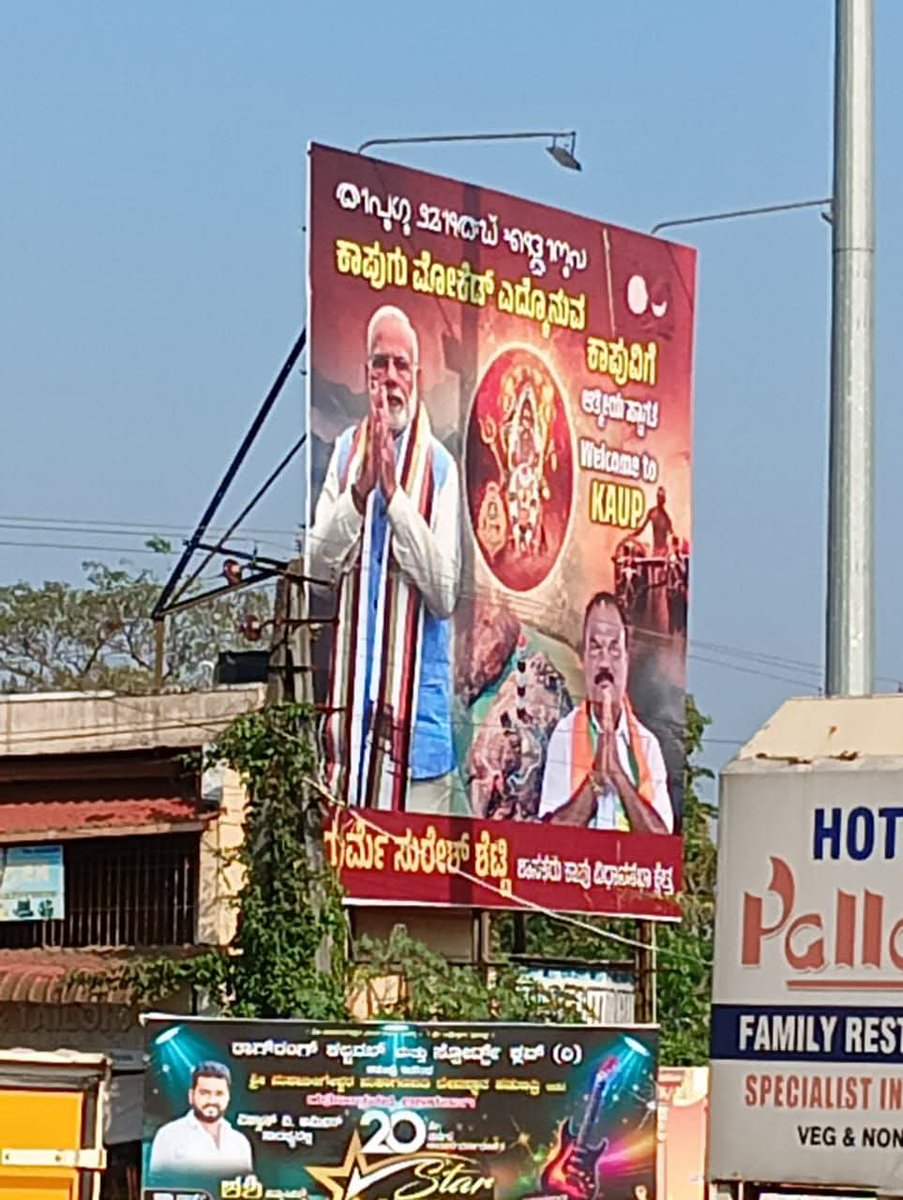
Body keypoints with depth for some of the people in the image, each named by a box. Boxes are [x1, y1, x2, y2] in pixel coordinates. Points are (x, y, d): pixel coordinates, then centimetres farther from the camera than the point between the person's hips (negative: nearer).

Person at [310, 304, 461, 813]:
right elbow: (320, 563, 2)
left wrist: (395, 494, -14)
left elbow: (445, 593, -10)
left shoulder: (440, 467, -1)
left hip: (418, 692, -3)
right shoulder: (346, 453, 11)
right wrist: (361, 489, -11)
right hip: (353, 683, 3)